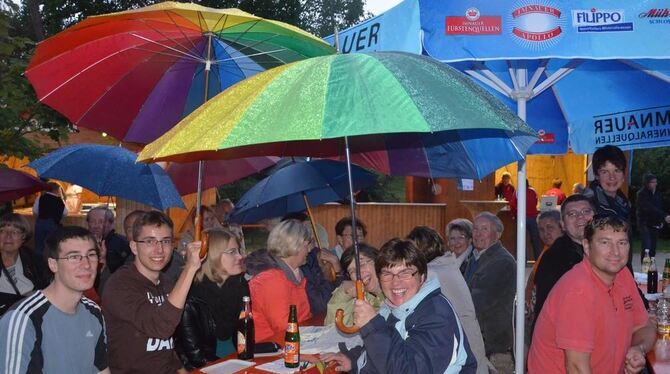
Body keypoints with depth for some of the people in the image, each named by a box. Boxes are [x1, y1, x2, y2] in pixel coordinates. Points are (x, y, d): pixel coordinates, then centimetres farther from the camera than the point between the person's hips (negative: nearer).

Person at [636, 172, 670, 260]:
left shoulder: (657, 193, 10)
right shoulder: (641, 194, -11)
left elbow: (660, 208, 19)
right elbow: (649, 208, -22)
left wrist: (661, 221, 6)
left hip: (655, 224, 6)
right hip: (645, 224, -6)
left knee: (653, 247, 5)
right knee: (646, 247, -16)